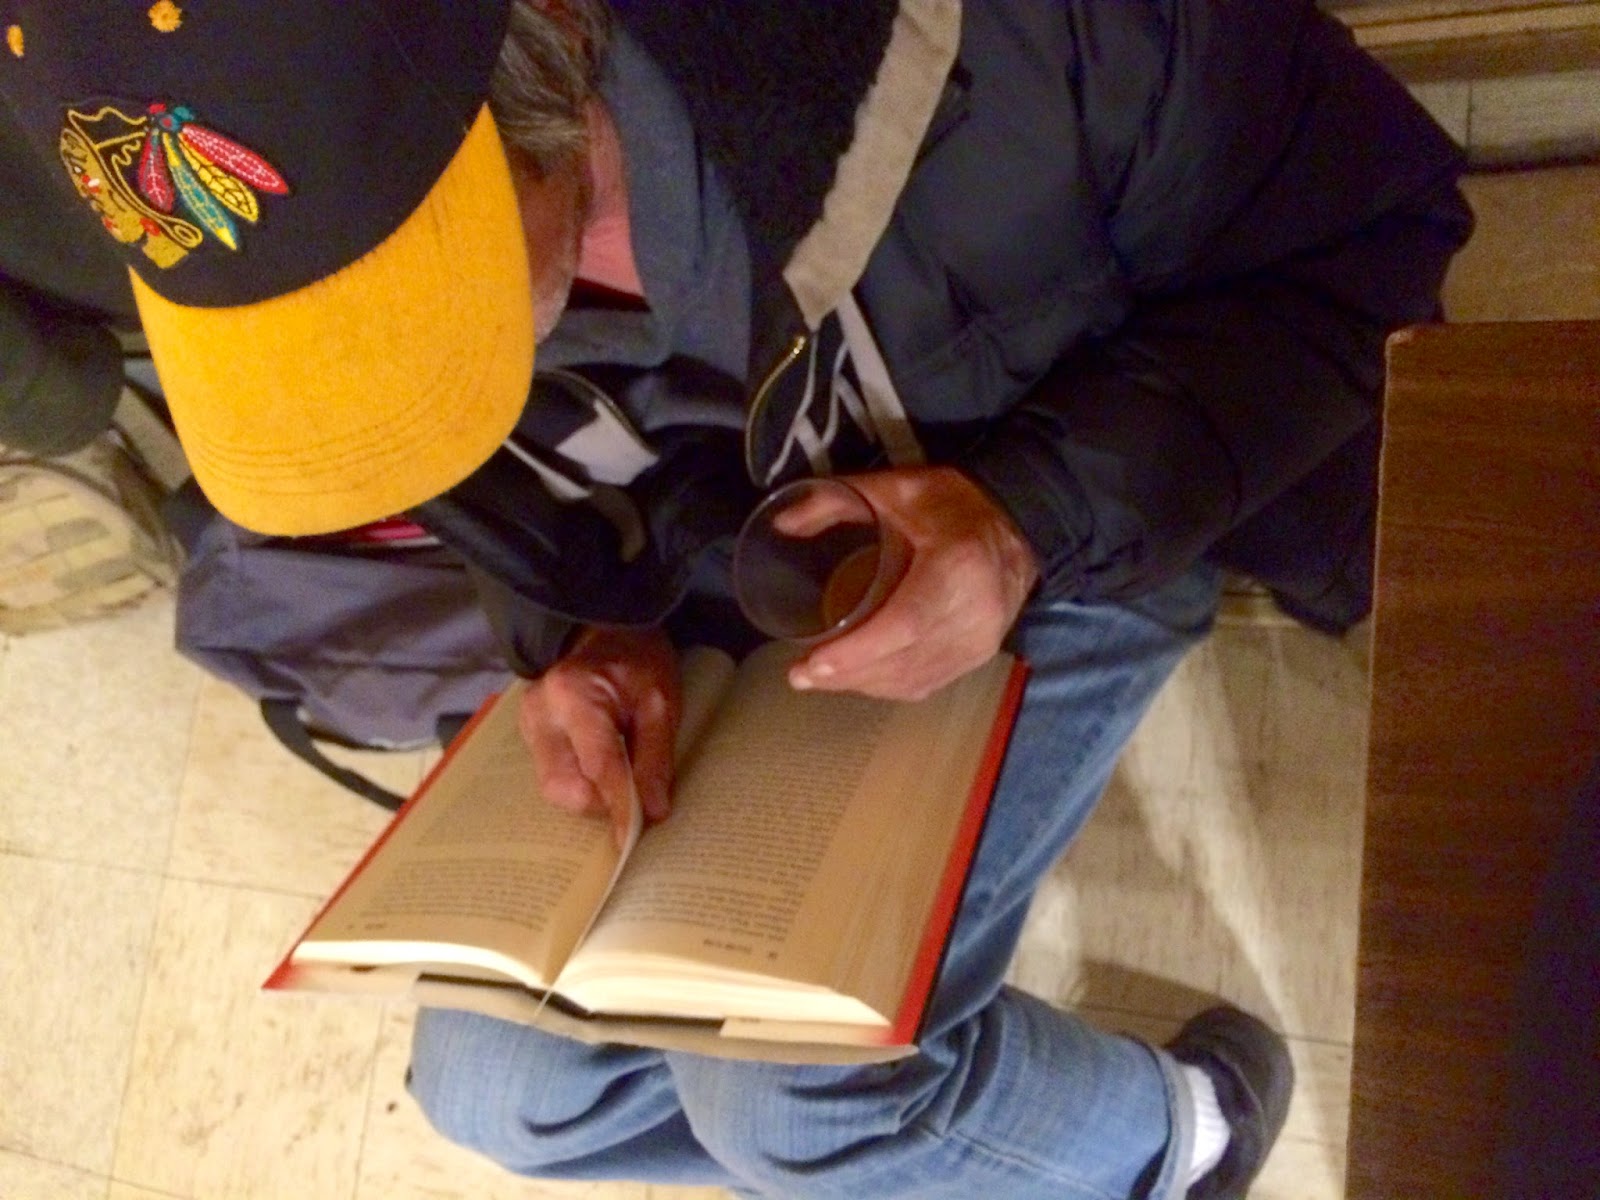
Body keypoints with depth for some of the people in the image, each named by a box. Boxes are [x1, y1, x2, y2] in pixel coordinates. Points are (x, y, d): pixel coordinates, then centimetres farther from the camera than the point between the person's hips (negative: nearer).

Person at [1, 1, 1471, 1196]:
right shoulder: (285, 232, -18)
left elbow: (1365, 240, -18)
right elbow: (504, 511, 4)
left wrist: (1046, 514, -32)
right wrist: (584, 631, -18)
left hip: (1066, 536, -4)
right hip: (704, 608, 5)